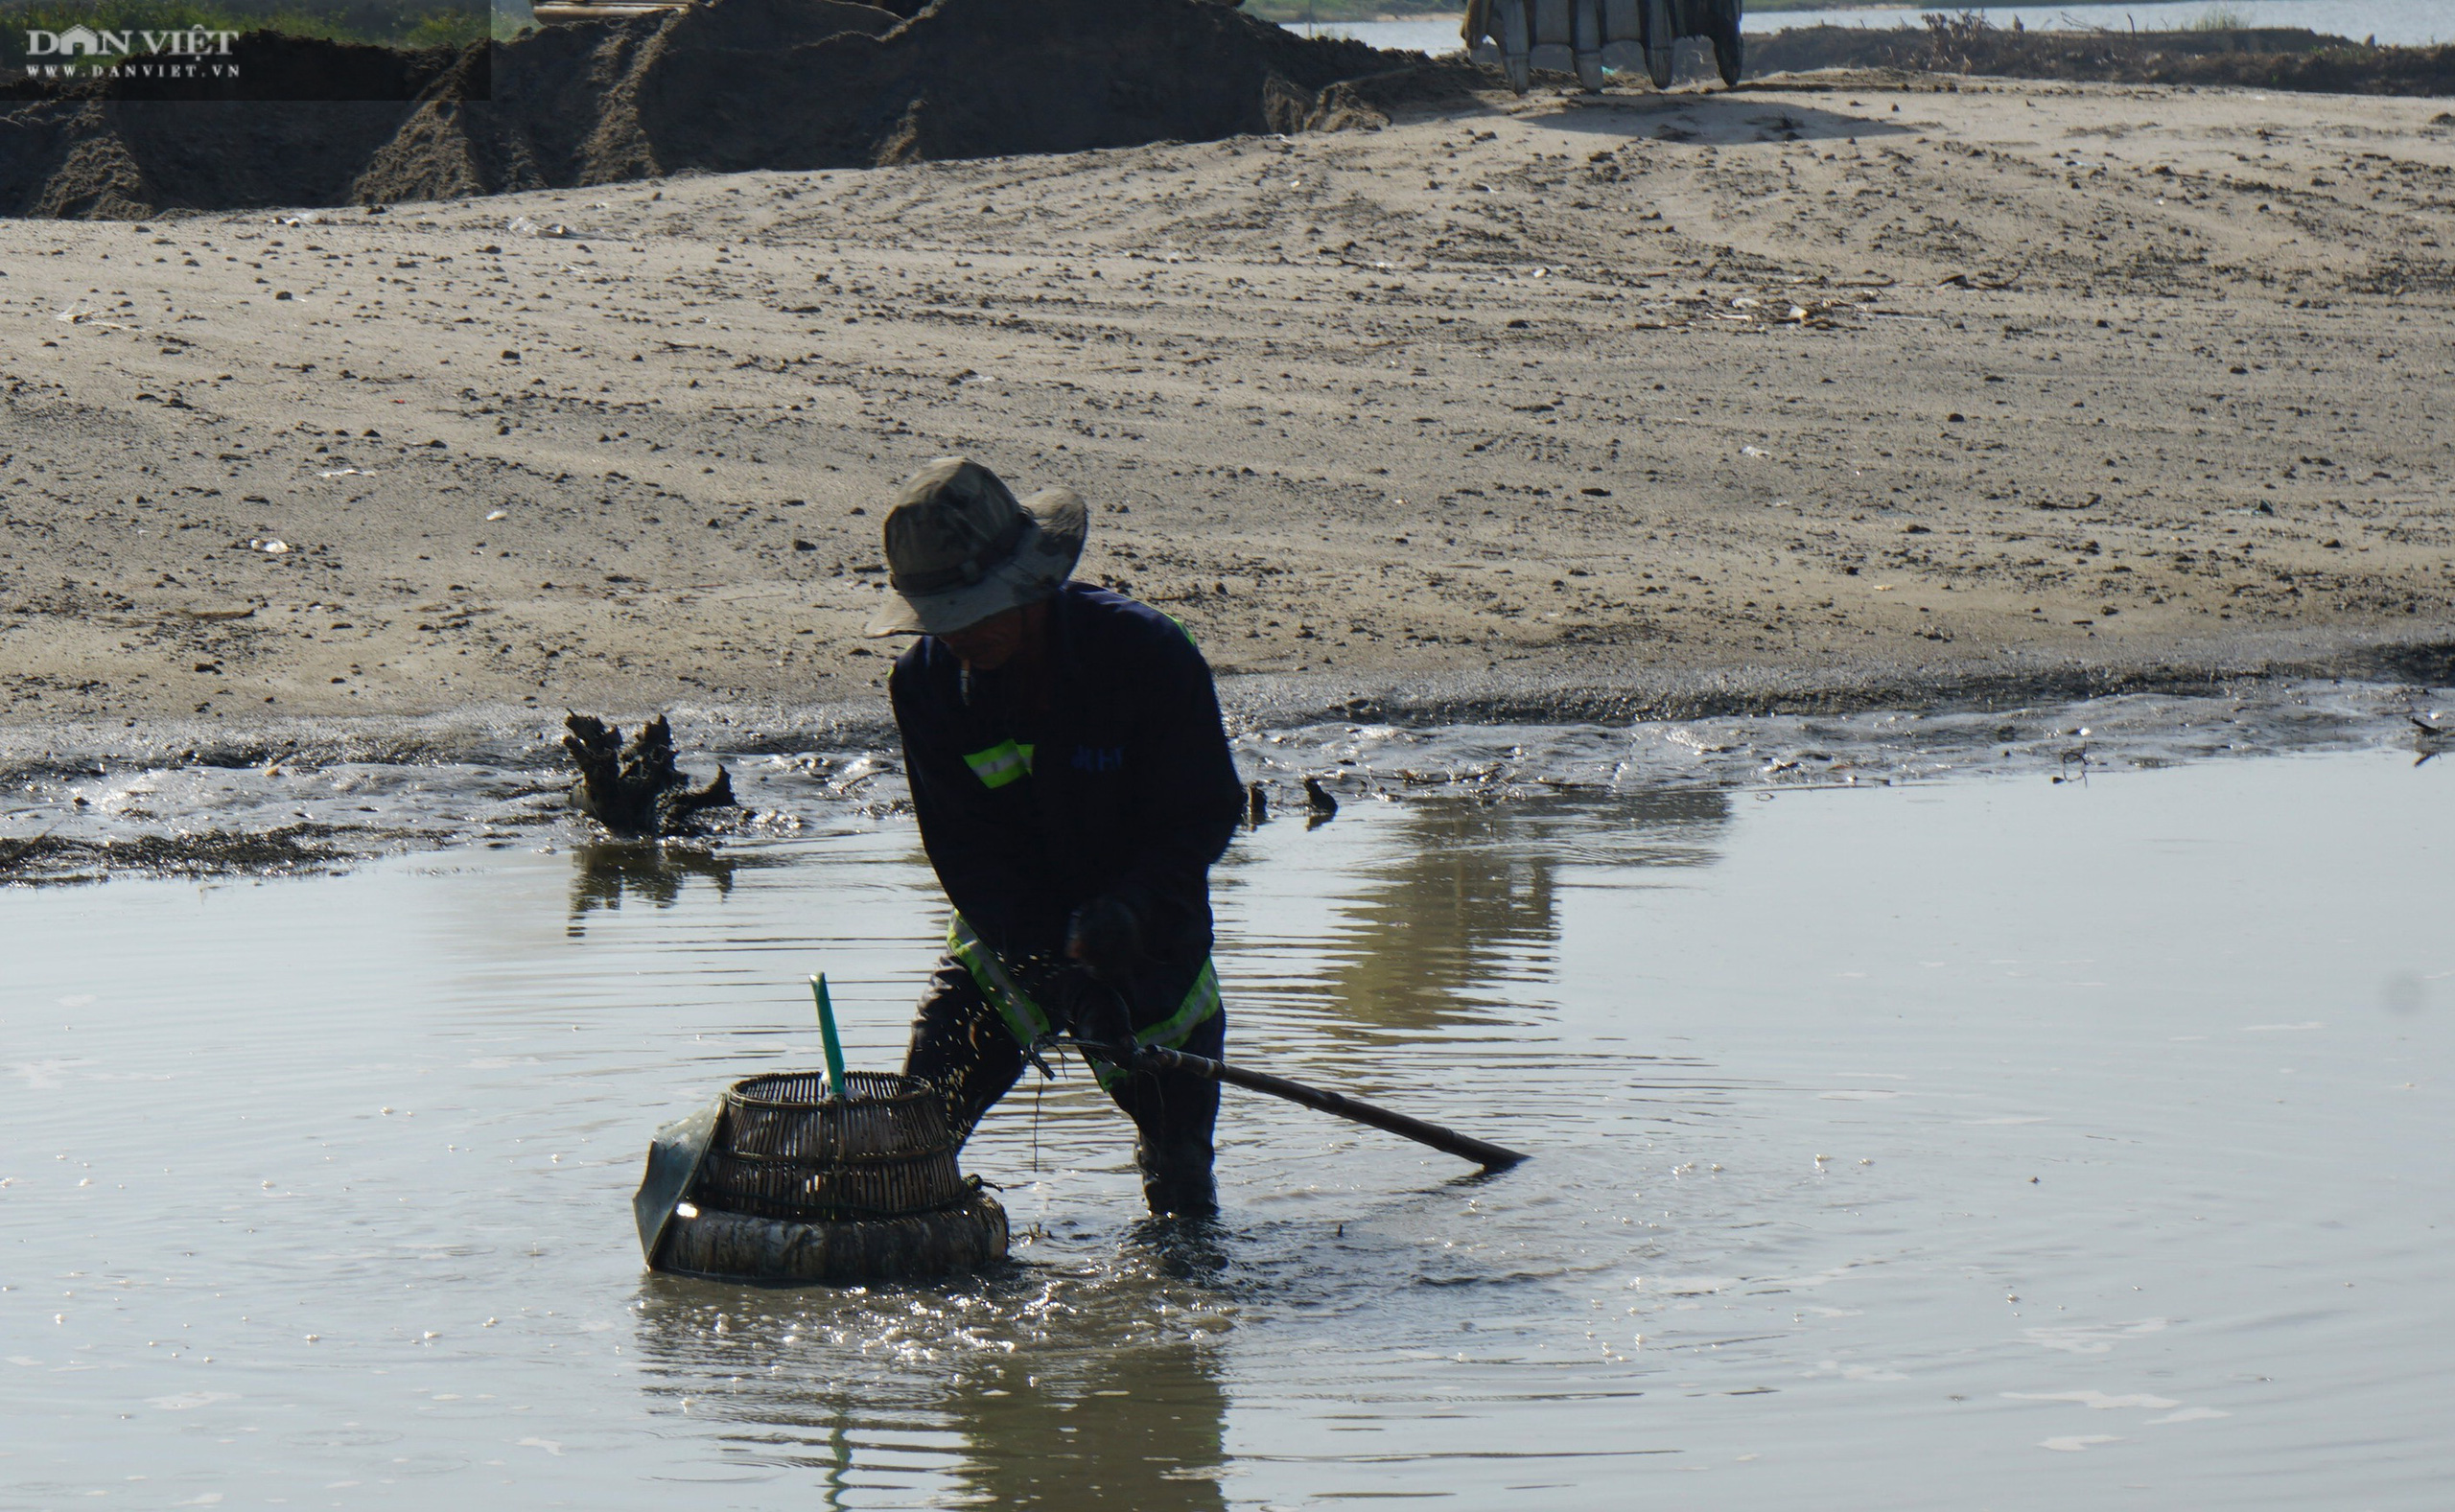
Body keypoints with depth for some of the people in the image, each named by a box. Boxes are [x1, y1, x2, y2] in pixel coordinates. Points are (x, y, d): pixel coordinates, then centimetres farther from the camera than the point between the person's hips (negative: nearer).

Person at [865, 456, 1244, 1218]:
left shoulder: (1149, 654, -24)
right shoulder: (926, 684, -16)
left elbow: (1206, 815, -17)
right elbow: (966, 853, -16)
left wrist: (1131, 911, -35)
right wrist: (1061, 975, -30)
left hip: (1150, 946, -1)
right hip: (1006, 946, 1)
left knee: (1180, 1185, 6)